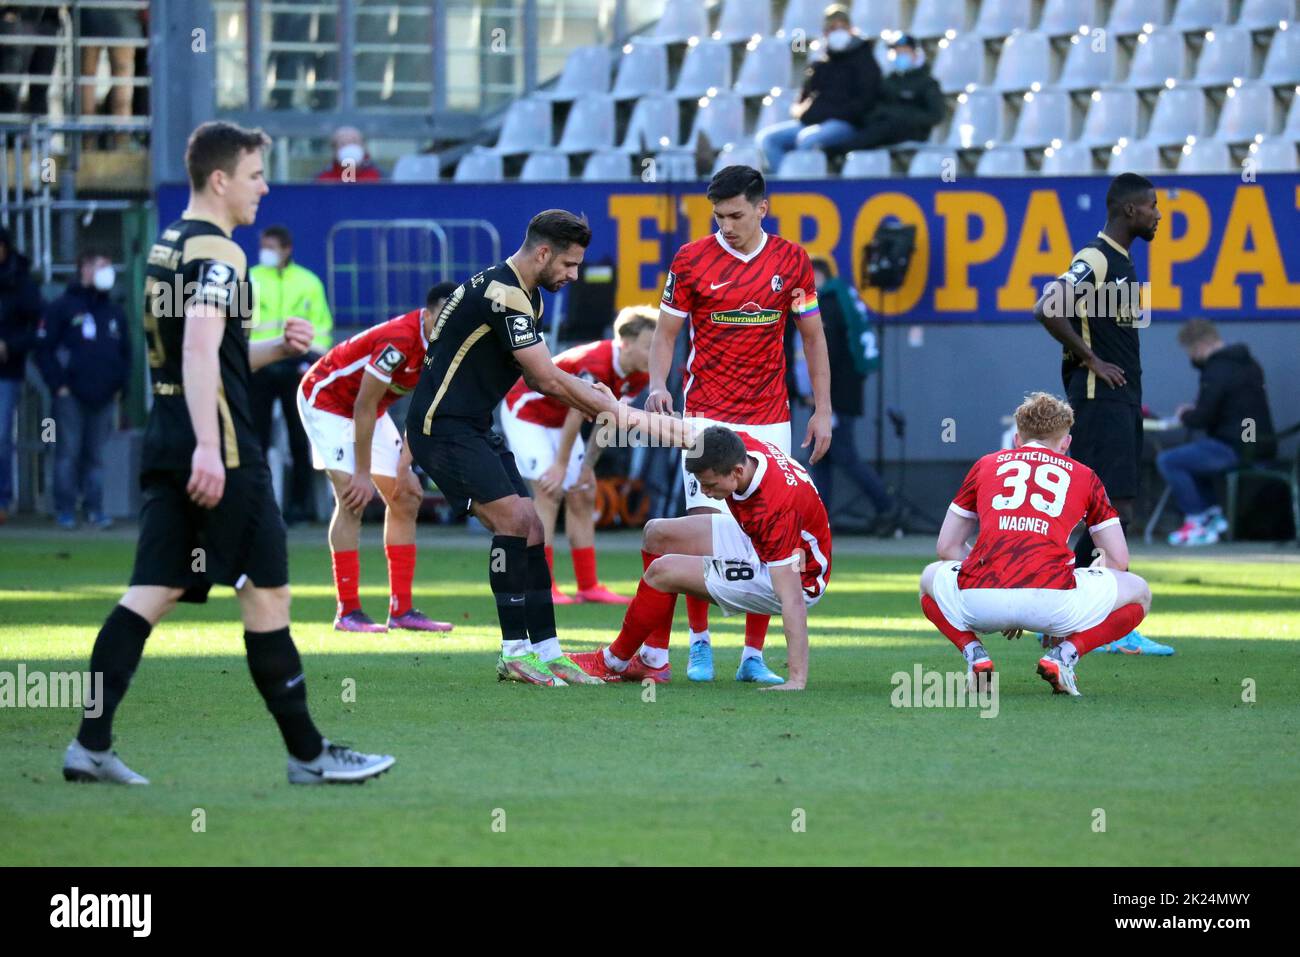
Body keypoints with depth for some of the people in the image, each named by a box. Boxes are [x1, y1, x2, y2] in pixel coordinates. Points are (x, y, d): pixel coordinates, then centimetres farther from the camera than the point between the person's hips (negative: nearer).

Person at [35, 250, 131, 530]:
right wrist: (58, 385, -9)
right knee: (68, 453, -4)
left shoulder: (114, 312, 15)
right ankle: (65, 510, 0)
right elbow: (44, 349, -3)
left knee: (95, 455, 6)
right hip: (71, 397, -4)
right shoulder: (63, 307, 0)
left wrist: (119, 385, 9)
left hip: (104, 398, 4)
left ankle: (95, 508, 9)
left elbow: (126, 353, 21)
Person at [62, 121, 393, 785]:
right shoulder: (216, 254, -12)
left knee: (152, 592, 4)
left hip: (166, 449, 9)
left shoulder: (165, 248, 18)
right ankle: (307, 754, 5)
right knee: (268, 592, -1)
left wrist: (275, 349, 18)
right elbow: (199, 346, -26)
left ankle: (91, 743, -4)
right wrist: (208, 447, -33)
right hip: (221, 454, -9)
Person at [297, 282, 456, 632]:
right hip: (325, 399, -9)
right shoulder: (399, 340, -34)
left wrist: (404, 467, -5)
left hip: (370, 413, 9)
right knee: (352, 500, -19)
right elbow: (363, 407, -29)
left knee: (405, 501, 4)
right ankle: (348, 612, -18)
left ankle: (402, 609, 6)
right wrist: (363, 474, -25)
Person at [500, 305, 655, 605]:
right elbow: (575, 416, -29)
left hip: (558, 420, 9)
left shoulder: (638, 376, -10)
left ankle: (588, 586, 9)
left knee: (583, 496, 5)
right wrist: (561, 464, -21)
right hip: (524, 411, -9)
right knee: (550, 491, -17)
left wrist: (588, 465, 2)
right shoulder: (595, 364, -37)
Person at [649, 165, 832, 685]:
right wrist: (658, 384, -15)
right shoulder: (691, 260, -1)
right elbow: (666, 331, 4)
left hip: (770, 417, 2)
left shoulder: (791, 261, 3)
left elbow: (813, 336, 10)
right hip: (708, 414, -2)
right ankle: (699, 642, 6)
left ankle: (754, 655, 6)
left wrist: (822, 410, 5)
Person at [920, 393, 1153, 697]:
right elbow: (1118, 560, 22)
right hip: (1053, 601, -2)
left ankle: (975, 655, 10)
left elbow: (946, 546, 28)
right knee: (1139, 593, 24)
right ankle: (1064, 654, 2)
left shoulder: (986, 465, 25)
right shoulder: (1084, 476, 22)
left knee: (931, 578, 37)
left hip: (981, 603, 2)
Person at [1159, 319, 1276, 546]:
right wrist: (1193, 412, 18)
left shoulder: (1217, 371, -16)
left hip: (1236, 450, -10)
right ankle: (1212, 512, 25)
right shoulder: (1249, 364, 15)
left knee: (1168, 461, -7)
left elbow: (1202, 419, -17)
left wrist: (1184, 416, 5)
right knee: (1190, 453, 32)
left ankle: (1196, 523, -4)